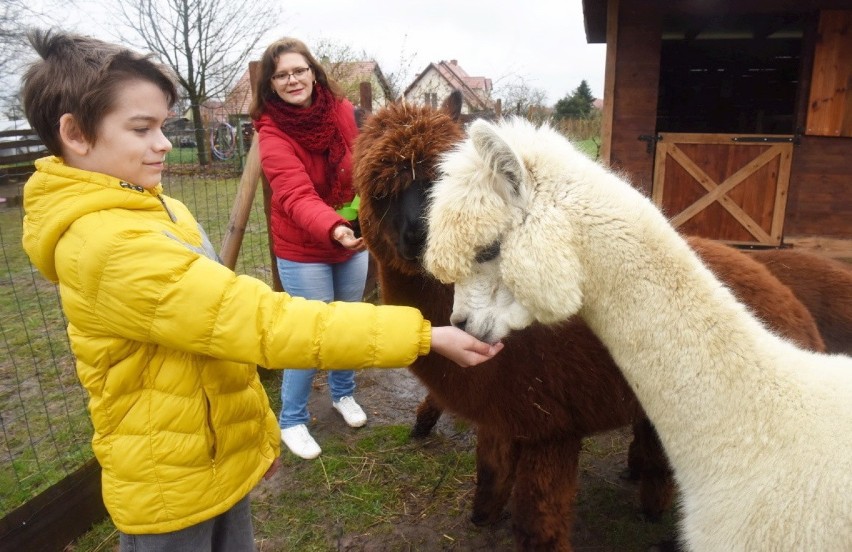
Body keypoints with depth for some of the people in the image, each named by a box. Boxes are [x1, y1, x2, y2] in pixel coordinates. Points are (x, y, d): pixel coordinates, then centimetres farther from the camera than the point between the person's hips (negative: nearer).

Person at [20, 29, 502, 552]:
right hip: (172, 484, -8)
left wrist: (260, 427, 13)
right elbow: (261, 321, -33)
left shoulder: (150, 210, 3)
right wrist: (422, 334, -32)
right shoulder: (110, 245, -28)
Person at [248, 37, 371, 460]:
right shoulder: (272, 134, -18)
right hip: (303, 251, -5)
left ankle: (343, 394, 43)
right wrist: (333, 229, -50)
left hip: (354, 241, 5)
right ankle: (291, 421, 21)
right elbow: (297, 196, -33)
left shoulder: (342, 111, -5)